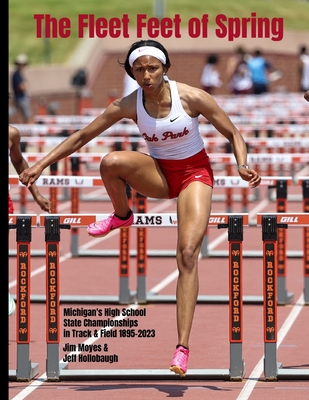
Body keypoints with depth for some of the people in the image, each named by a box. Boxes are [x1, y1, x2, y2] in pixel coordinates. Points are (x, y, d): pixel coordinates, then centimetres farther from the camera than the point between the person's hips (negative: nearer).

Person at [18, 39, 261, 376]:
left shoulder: (192, 97, -18)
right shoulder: (129, 106, -12)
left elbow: (233, 135, -7)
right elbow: (82, 136, -4)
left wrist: (242, 166, -26)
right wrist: (41, 164, -9)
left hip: (194, 174, -2)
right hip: (157, 173, 2)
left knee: (187, 253, -21)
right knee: (111, 161, -30)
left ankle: (183, 346, -23)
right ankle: (121, 216, 3)